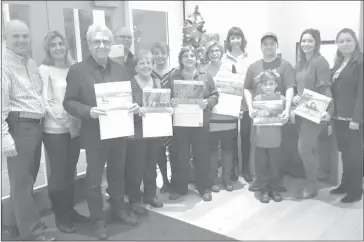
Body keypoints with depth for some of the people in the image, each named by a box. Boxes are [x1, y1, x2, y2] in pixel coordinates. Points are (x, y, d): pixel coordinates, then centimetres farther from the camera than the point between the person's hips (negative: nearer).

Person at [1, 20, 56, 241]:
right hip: (19, 126, -8)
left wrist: (42, 120, 16)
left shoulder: (32, 64, 14)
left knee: (28, 178, 17)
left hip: (36, 125, 9)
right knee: (22, 181, 1)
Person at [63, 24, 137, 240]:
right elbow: (69, 102, -7)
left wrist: (134, 106, -9)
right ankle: (98, 219, 23)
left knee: (118, 173, 18)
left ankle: (119, 208, 37)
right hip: (94, 134, -4)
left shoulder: (122, 70, 8)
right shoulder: (77, 70, -6)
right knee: (94, 178, 7)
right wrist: (88, 111, -24)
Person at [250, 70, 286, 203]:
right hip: (260, 138, 1)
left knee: (275, 165, 10)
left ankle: (274, 189, 26)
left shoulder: (281, 98, -3)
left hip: (275, 139, 0)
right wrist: (253, 115, -18)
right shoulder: (257, 99, -1)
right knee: (261, 165, 7)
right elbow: (253, 116, 4)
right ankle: (263, 190, 20)